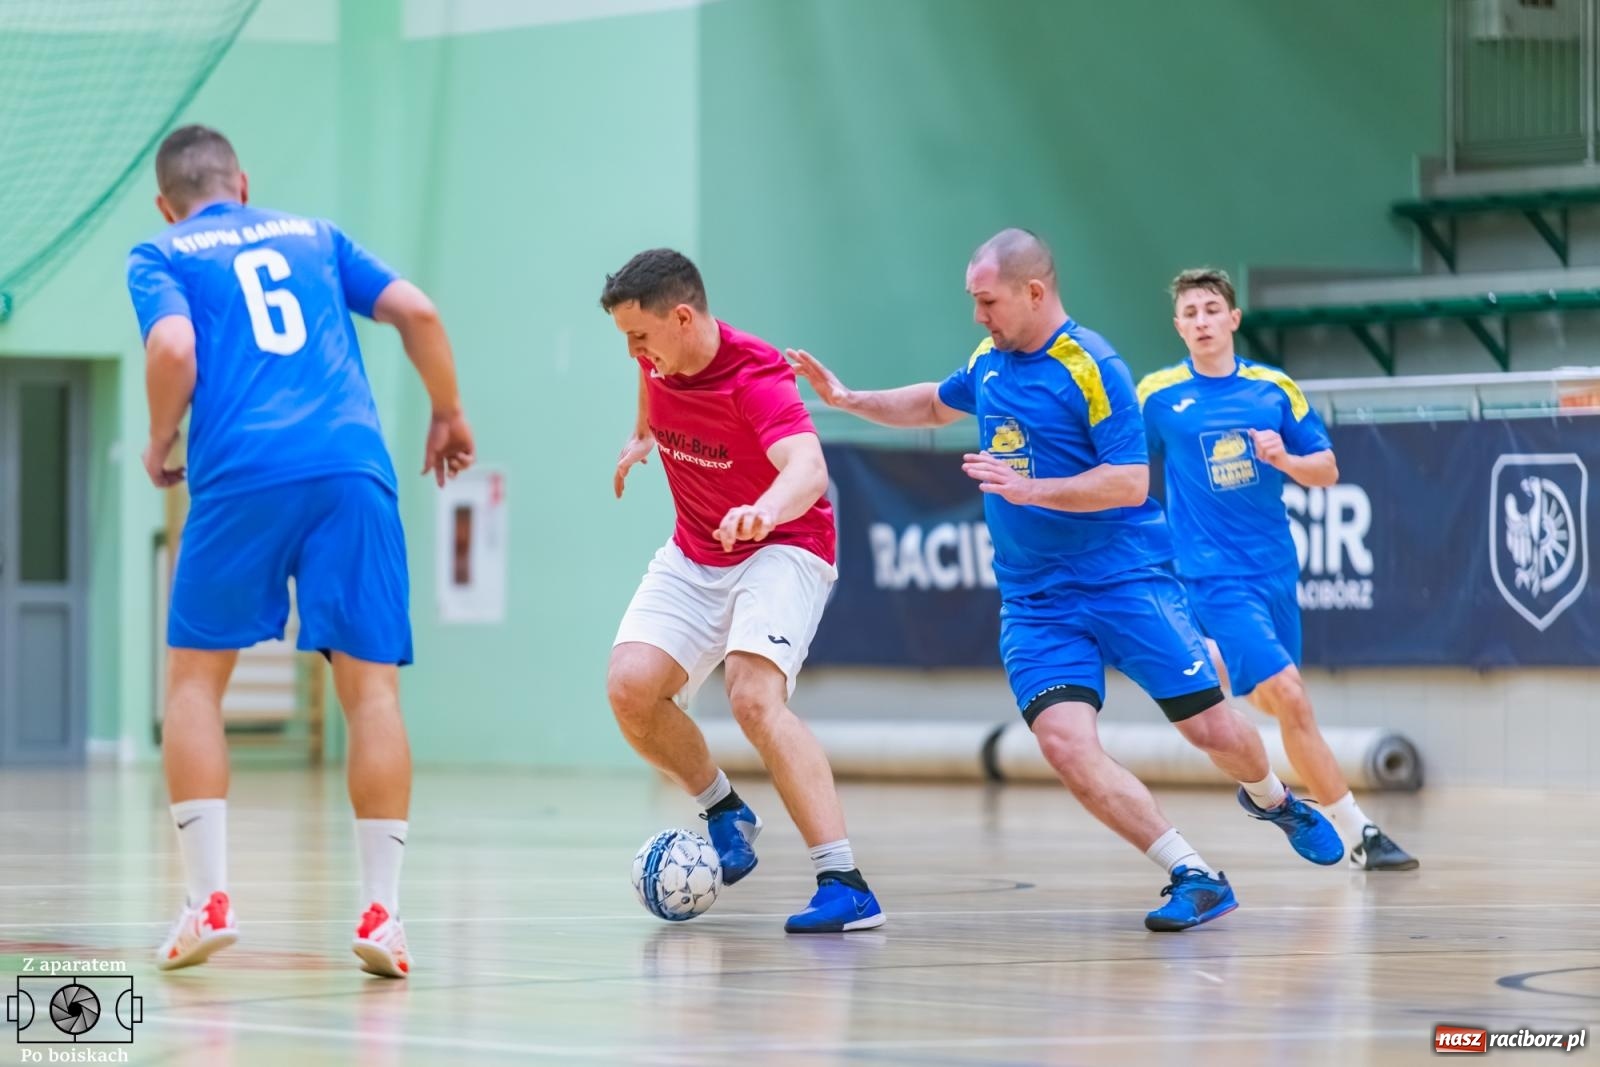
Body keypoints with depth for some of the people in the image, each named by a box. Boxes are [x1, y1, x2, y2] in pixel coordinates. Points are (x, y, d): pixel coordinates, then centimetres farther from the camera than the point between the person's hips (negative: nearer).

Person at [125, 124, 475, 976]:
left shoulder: (161, 257, 15)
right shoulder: (314, 236, 24)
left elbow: (173, 348, -4)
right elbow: (416, 311, 13)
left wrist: (160, 443, 11)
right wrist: (448, 416, 24)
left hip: (241, 475, -2)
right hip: (353, 467, 2)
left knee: (194, 676, 11)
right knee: (370, 687, 2)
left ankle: (209, 900, 2)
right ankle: (381, 912, -6)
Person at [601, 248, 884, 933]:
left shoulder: (755, 376, -28)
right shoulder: (660, 354, -8)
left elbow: (809, 469, -47)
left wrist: (764, 511, -66)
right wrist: (642, 434, 30)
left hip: (782, 549, -7)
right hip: (694, 556, 7)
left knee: (754, 697, -29)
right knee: (630, 686, -16)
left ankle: (844, 884, -30)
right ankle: (724, 812, 11)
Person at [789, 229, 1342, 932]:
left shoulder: (1090, 368, -13)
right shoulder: (988, 362, 9)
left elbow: (1129, 482, -19)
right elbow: (936, 405, 30)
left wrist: (1027, 489, -25)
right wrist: (847, 400, 19)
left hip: (1124, 580, -5)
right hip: (1034, 602, 5)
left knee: (1212, 728, -2)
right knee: (1064, 741, -18)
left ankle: (1271, 798, 35)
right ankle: (1194, 877, -12)